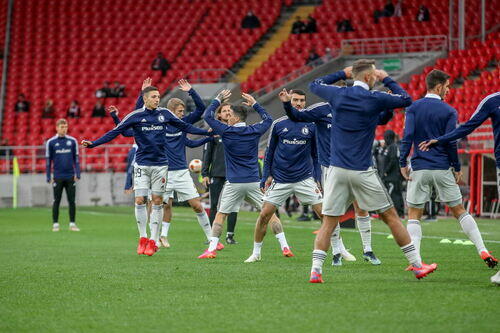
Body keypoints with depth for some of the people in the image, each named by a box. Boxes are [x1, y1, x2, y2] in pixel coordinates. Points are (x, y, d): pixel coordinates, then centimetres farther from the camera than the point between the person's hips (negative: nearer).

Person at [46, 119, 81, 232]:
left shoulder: (72, 141, 6)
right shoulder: (51, 142, 2)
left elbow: (76, 159, 8)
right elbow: (48, 160, 4)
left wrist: (77, 174, 1)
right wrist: (49, 177, 0)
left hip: (70, 176, 1)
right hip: (57, 177, -1)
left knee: (72, 201, 2)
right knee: (56, 201, 2)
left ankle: (72, 223, 8)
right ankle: (55, 224, 7)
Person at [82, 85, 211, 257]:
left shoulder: (164, 114, 4)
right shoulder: (135, 116, -4)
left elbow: (185, 126, 14)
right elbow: (115, 132, -4)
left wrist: (207, 132, 11)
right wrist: (93, 144, -12)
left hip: (160, 164, 2)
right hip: (142, 164, -2)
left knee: (157, 202, 2)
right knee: (140, 201, -6)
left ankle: (153, 240, 8)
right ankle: (143, 238, 9)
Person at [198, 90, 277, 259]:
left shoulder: (226, 131, -5)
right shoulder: (254, 131, 3)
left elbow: (207, 116, 4)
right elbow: (268, 119, 24)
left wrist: (218, 100, 15)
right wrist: (254, 104, 29)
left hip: (234, 183, -2)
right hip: (253, 181, 2)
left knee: (221, 214, 8)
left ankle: (211, 249, 1)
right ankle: (284, 246, 2)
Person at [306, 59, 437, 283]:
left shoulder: (338, 95, 3)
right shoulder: (374, 99, -6)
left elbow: (314, 85, 23)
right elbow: (406, 99, 8)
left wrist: (342, 74, 26)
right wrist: (387, 80, 18)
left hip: (337, 170, 3)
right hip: (362, 171, -3)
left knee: (328, 223, 4)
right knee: (390, 216, 7)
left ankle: (315, 271, -8)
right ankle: (417, 265, 12)